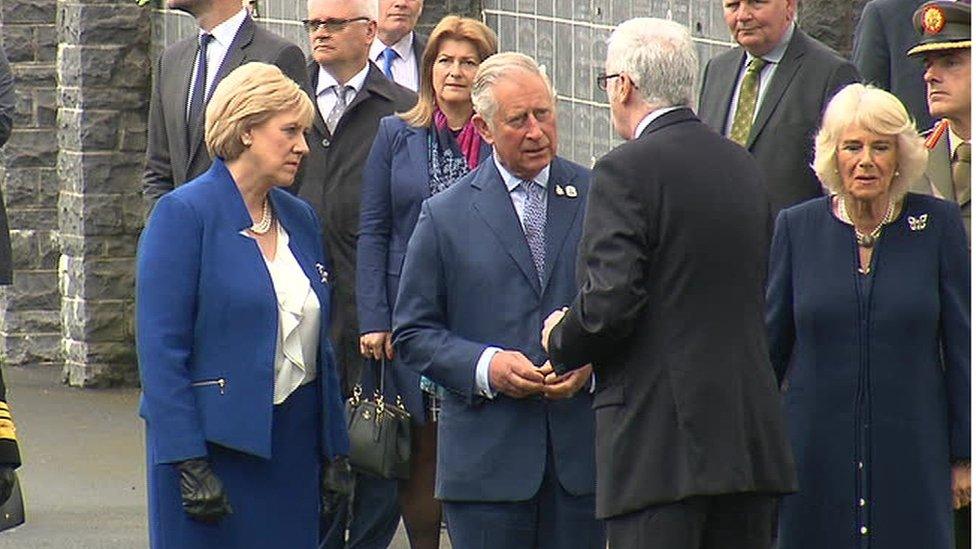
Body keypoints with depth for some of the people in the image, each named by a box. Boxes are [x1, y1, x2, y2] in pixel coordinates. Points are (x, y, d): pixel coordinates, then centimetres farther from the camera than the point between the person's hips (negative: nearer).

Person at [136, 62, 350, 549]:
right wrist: (189, 464, -18)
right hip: (214, 444, -6)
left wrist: (333, 449, 13)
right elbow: (160, 349, -13)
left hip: (294, 446, 6)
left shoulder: (300, 218, 13)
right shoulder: (184, 214, -8)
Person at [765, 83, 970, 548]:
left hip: (910, 453, -1)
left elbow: (960, 347, 3)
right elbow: (770, 344, 9)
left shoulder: (938, 224, 1)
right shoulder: (797, 227, 3)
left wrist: (963, 455, 2)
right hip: (817, 452, 1)